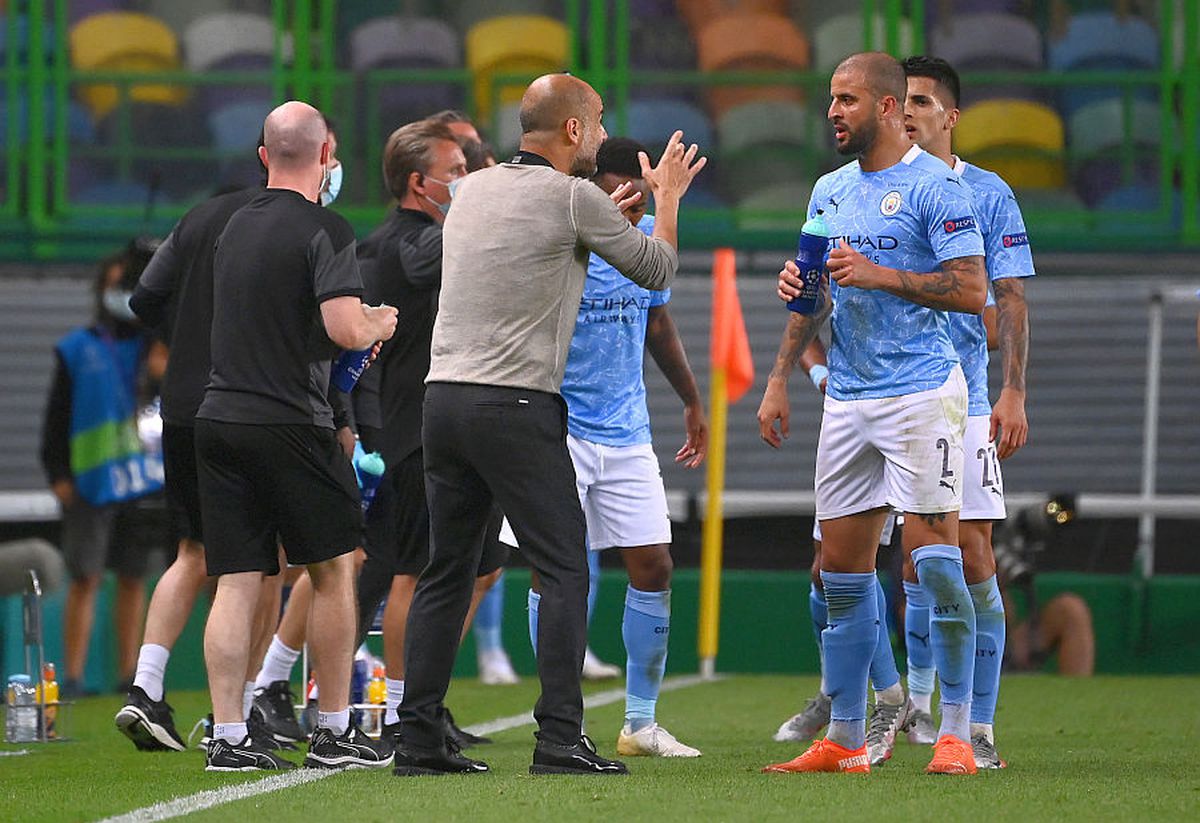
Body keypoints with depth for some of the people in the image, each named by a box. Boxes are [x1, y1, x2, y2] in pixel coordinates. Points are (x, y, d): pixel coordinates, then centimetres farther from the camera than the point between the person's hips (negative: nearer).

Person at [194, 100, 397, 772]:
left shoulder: (236, 227, 14)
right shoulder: (324, 231, -9)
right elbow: (344, 328, -19)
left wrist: (360, 327, 28)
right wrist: (377, 324, 3)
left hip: (219, 416, 6)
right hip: (289, 423, -6)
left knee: (236, 583, 3)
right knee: (334, 571, 7)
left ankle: (228, 737, -2)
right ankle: (336, 732, 9)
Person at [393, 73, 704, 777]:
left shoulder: (472, 190, 14)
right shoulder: (574, 197, -5)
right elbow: (657, 270, 5)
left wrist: (609, 212, 38)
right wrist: (668, 197, 22)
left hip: (445, 395, 7)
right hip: (517, 404, -7)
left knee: (447, 573, 10)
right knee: (565, 570, -3)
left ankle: (418, 738, 7)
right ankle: (560, 738, -10)